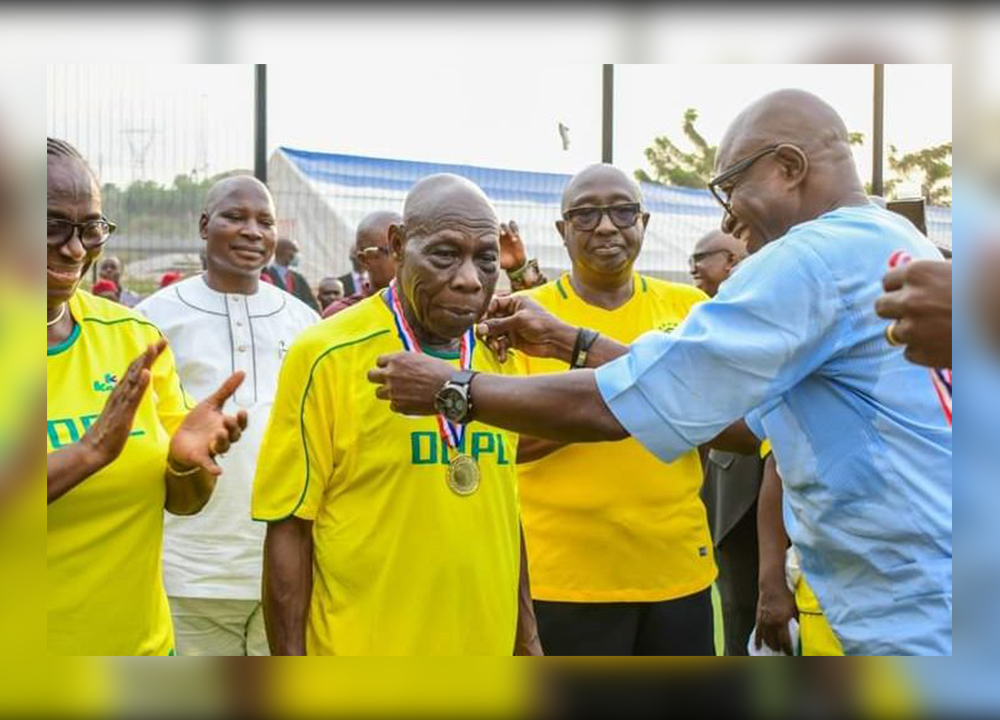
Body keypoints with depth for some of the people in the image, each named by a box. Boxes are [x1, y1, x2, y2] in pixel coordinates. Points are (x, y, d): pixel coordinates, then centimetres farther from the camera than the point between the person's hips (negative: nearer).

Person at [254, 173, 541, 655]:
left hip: (485, 650, 5)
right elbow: (288, 529, -9)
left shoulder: (498, 356, 5)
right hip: (360, 652, -5)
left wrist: (526, 637, 14)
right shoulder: (325, 356, -11)